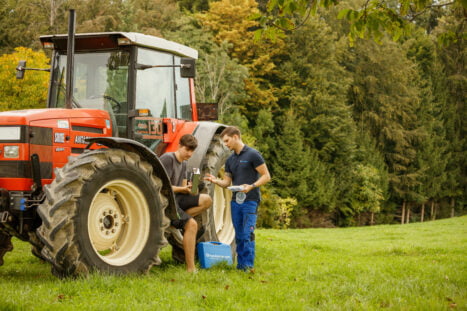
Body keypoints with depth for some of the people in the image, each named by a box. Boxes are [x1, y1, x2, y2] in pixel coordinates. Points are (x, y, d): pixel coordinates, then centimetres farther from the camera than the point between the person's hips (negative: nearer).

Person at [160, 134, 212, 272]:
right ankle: (190, 268, -19)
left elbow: (183, 188, 12)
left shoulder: (183, 164, 15)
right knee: (191, 224, -22)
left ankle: (173, 223, -5)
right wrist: (183, 189, -21)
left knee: (206, 200, -5)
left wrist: (189, 189, -10)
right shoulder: (167, 158, -13)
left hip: (176, 198, 9)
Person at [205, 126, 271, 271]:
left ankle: (248, 266, -9)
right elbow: (227, 182, 15)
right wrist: (216, 180, -6)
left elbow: (266, 176, -8)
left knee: (248, 235, -11)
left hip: (250, 201, -7)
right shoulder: (230, 160, 14)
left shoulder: (253, 155, -7)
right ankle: (240, 265, 13)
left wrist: (251, 186, -22)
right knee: (239, 236, 8)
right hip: (235, 201, 7)